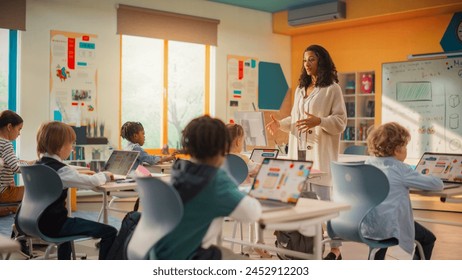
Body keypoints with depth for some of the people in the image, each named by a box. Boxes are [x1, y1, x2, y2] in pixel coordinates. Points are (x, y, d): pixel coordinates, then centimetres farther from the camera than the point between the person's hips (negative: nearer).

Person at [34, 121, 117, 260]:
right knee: (110, 232, -14)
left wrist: (82, 175, 13)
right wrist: (105, 175, 8)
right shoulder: (60, 169, -19)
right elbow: (91, 182, -11)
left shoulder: (38, 165, 8)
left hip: (38, 221, 10)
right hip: (54, 225, -10)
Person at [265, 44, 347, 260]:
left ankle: (335, 249, 1)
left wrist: (319, 121, -24)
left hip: (320, 152, -7)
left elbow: (341, 121, -9)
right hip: (298, 151, 7)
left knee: (322, 198, -8)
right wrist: (280, 124, 4)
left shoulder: (332, 89, -3)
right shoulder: (300, 89, 18)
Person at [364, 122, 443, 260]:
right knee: (428, 239, 17)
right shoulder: (401, 169, -13)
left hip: (366, 226, 7)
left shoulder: (368, 164, 6)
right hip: (391, 227, -6)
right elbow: (437, 184, -7)